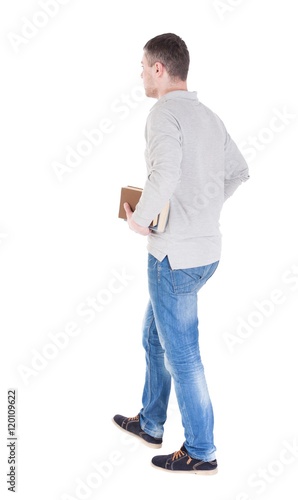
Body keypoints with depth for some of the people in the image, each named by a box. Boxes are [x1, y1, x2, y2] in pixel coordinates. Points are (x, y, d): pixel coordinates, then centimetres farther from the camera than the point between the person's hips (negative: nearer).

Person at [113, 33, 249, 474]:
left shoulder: (164, 113, -15)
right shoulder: (209, 116, 11)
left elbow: (165, 174, -32)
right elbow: (238, 171, 19)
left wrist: (138, 218, -17)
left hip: (176, 255, -9)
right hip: (208, 248, 9)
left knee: (181, 354, 3)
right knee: (155, 337, 23)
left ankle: (200, 452, 17)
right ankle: (150, 423, 38)